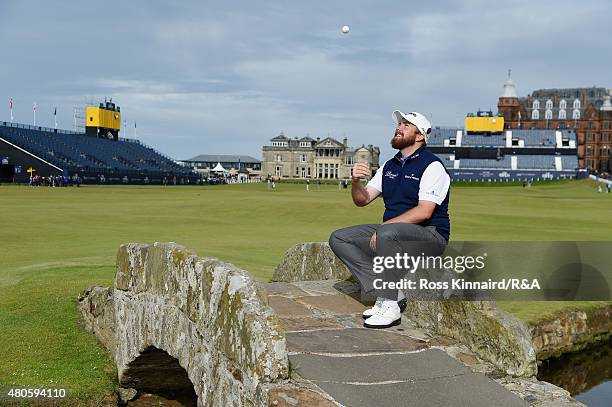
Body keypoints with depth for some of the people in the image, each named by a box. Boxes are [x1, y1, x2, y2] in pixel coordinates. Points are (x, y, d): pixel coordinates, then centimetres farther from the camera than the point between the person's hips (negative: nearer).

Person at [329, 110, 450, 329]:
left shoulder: (432, 166, -8)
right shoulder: (389, 166, 16)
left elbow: (424, 212, -20)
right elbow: (363, 199, 14)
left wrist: (384, 226, -22)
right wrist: (356, 181, -9)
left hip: (430, 235, -8)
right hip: (392, 232, 8)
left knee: (387, 234, -40)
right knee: (339, 238, -5)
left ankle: (390, 305, -28)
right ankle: (389, 293, -12)